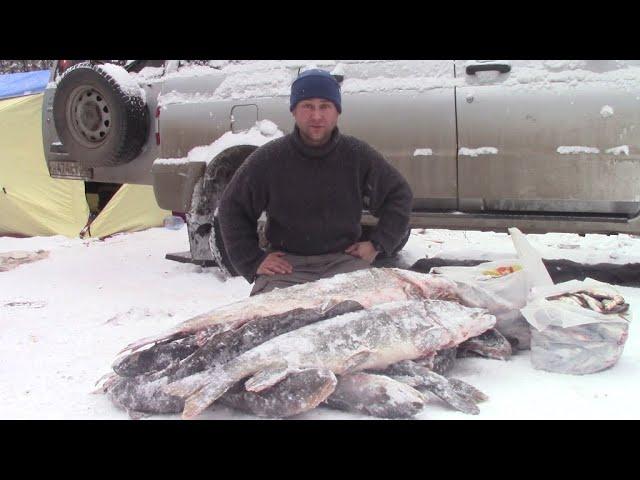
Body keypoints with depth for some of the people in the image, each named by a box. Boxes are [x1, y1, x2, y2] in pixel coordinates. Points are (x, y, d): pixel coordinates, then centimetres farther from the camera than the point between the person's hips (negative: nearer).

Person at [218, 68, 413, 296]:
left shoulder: (359, 156, 2)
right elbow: (231, 208, 8)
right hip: (286, 264, -1)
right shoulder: (268, 159, -2)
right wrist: (253, 260, 0)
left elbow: (399, 195, 15)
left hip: (345, 258, 1)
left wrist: (378, 244, 4)